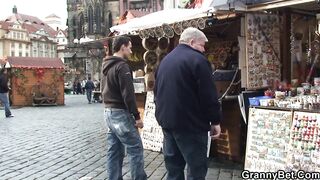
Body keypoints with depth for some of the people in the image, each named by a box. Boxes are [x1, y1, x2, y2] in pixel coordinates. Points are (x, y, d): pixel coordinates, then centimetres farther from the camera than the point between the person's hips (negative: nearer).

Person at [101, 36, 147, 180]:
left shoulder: (106, 66, 14)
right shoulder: (122, 66, -15)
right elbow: (128, 94, -20)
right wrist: (137, 116, -16)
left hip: (109, 112, 9)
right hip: (120, 113, -9)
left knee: (114, 151, 12)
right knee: (135, 148, -3)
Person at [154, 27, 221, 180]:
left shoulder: (165, 60, 15)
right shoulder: (197, 59, -11)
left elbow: (157, 91, 21)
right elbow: (208, 95, -15)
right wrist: (215, 120, -6)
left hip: (167, 121, 8)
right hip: (190, 123, -8)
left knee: (173, 167, 16)